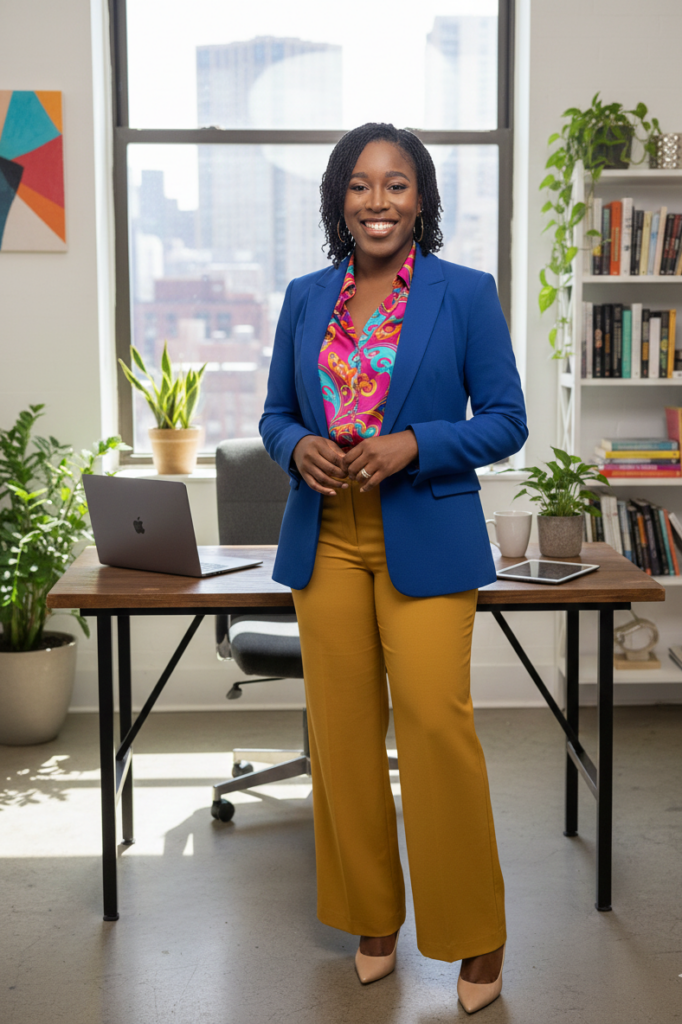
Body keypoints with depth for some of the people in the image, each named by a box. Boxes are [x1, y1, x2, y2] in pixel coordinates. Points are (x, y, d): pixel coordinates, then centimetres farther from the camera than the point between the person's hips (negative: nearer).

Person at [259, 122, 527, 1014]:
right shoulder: (305, 299, 10)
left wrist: (412, 446, -16)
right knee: (341, 732, 7)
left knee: (436, 724, -8)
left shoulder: (466, 295, -1)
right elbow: (275, 412, 16)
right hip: (326, 540, 4)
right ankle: (372, 917, 25)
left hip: (424, 538, -4)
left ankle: (475, 936, 11)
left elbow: (506, 422, -1)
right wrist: (299, 449, -8)